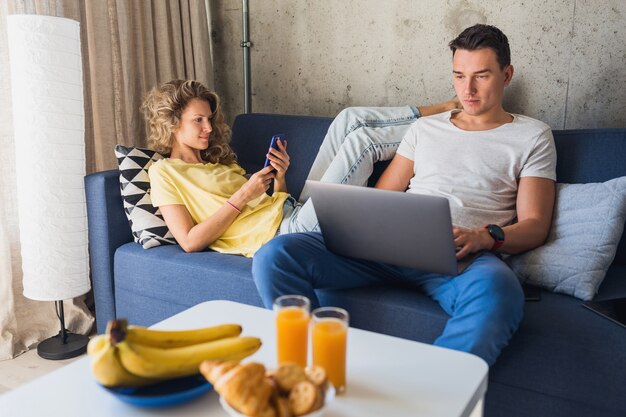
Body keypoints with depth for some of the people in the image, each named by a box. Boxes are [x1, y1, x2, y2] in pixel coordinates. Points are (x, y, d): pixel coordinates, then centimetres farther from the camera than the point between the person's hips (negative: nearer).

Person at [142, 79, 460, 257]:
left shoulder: (219, 162, 26)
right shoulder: (164, 172, 3)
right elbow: (190, 241, -11)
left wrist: (279, 178, 0)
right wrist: (242, 197, -13)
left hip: (295, 210, 8)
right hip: (284, 231, -8)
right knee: (360, 140, -11)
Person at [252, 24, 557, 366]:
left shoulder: (532, 136, 14)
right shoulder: (425, 128, 24)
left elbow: (535, 226, 5)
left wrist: (485, 237, -17)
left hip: (463, 257, -3)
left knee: (496, 288, -43)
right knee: (275, 255, -18)